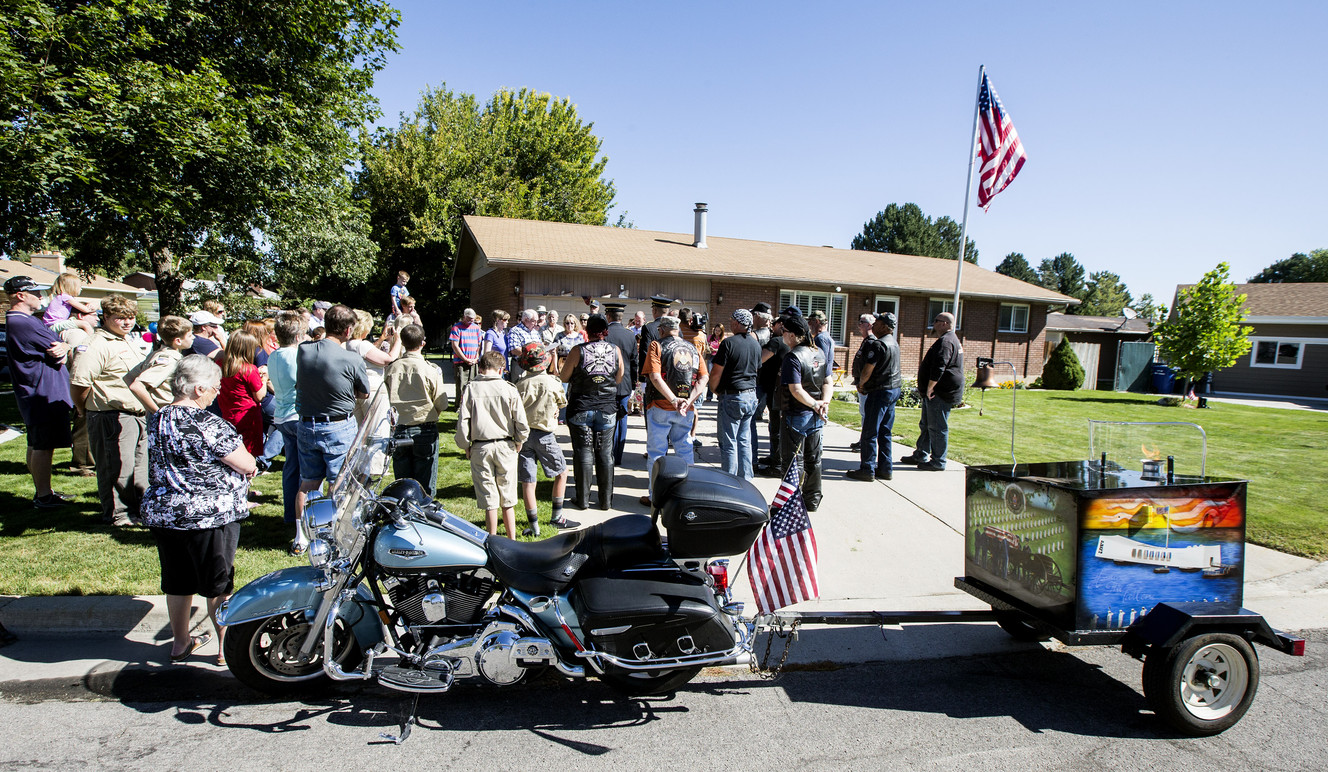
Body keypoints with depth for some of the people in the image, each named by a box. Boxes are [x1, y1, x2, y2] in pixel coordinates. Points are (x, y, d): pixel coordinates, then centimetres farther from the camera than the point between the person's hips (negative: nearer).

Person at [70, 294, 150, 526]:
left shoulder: (127, 343, 17)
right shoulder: (98, 345, -15)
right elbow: (79, 381, -21)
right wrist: (84, 409, -8)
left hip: (138, 415, 9)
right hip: (112, 417, -9)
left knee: (141, 465, 16)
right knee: (117, 467, -1)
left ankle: (140, 507, 29)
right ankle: (117, 514, 12)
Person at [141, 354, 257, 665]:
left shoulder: (157, 420, 4)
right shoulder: (206, 424, -22)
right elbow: (248, 466, -18)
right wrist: (248, 466, 5)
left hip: (162, 513, 7)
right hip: (209, 516, -7)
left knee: (177, 581, 20)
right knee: (219, 584, 8)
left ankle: (180, 643, 34)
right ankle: (226, 648, 20)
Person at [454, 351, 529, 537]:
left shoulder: (470, 389, -4)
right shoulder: (509, 389, -5)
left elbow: (462, 422, -5)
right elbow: (522, 423, -6)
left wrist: (465, 446, 9)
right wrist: (518, 442, 11)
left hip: (480, 448, 0)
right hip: (505, 446, 0)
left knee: (489, 500, 7)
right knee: (508, 500, 11)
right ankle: (512, 540, 18)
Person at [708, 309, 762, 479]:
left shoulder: (729, 342, -14)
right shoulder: (756, 344, 8)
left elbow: (716, 373, -13)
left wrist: (714, 389, 4)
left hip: (732, 397, -7)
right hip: (751, 396, 7)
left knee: (729, 442, 1)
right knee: (745, 441, 13)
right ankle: (745, 480, 18)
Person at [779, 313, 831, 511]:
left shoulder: (793, 357, -19)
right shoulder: (819, 353, 6)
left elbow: (796, 389, -25)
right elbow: (828, 383, 5)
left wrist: (815, 404, -14)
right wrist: (824, 402, -8)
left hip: (797, 415, -8)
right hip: (816, 418, 8)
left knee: (791, 460, 3)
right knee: (813, 459, 16)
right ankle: (812, 501, 26)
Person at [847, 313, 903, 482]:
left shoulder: (877, 344, -18)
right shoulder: (894, 343, 13)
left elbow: (867, 370, -20)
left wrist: (861, 384, -2)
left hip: (880, 391, -9)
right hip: (893, 389, 9)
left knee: (869, 433, -2)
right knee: (885, 433, 14)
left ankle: (867, 469, 2)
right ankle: (886, 469, 18)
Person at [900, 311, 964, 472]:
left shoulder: (945, 341, -18)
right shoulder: (951, 339, 20)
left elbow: (938, 368, -27)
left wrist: (930, 388, -20)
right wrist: (929, 389, 21)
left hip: (941, 393, -11)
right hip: (936, 393, 11)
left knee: (937, 428, -4)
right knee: (926, 425, 18)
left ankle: (938, 462, 3)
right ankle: (921, 455, 28)